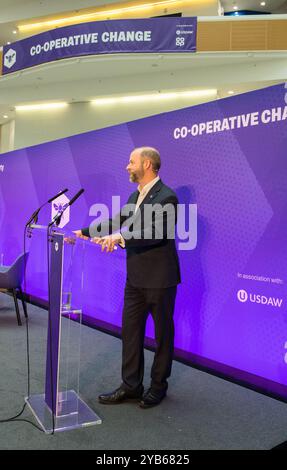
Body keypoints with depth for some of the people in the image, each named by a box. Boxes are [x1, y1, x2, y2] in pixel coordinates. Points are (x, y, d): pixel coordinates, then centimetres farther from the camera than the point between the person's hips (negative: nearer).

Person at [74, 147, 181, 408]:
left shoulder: (166, 197, -15)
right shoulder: (135, 196, 12)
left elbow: (156, 232, -27)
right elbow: (115, 222, 18)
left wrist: (120, 237, -36)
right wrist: (84, 232, 15)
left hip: (160, 279, -8)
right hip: (136, 278, 8)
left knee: (163, 333, 9)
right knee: (130, 332, 11)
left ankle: (159, 386, 25)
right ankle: (131, 386, 24)